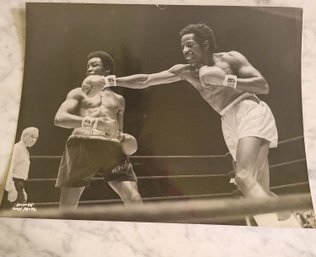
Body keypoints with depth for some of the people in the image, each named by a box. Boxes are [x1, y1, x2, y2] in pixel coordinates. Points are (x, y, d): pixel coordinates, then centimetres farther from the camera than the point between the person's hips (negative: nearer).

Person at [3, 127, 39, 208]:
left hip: (19, 184, 10)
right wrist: (11, 188, -26)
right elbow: (10, 168, -20)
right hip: (14, 183, -10)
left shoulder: (26, 151, 17)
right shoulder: (17, 148, -11)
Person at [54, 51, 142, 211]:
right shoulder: (79, 93, 19)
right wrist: (94, 121, -15)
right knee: (67, 206, -3)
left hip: (112, 148, 2)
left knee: (134, 200, -13)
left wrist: (124, 138, 5)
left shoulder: (118, 99, 29)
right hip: (82, 146, -2)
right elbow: (59, 118, 1)